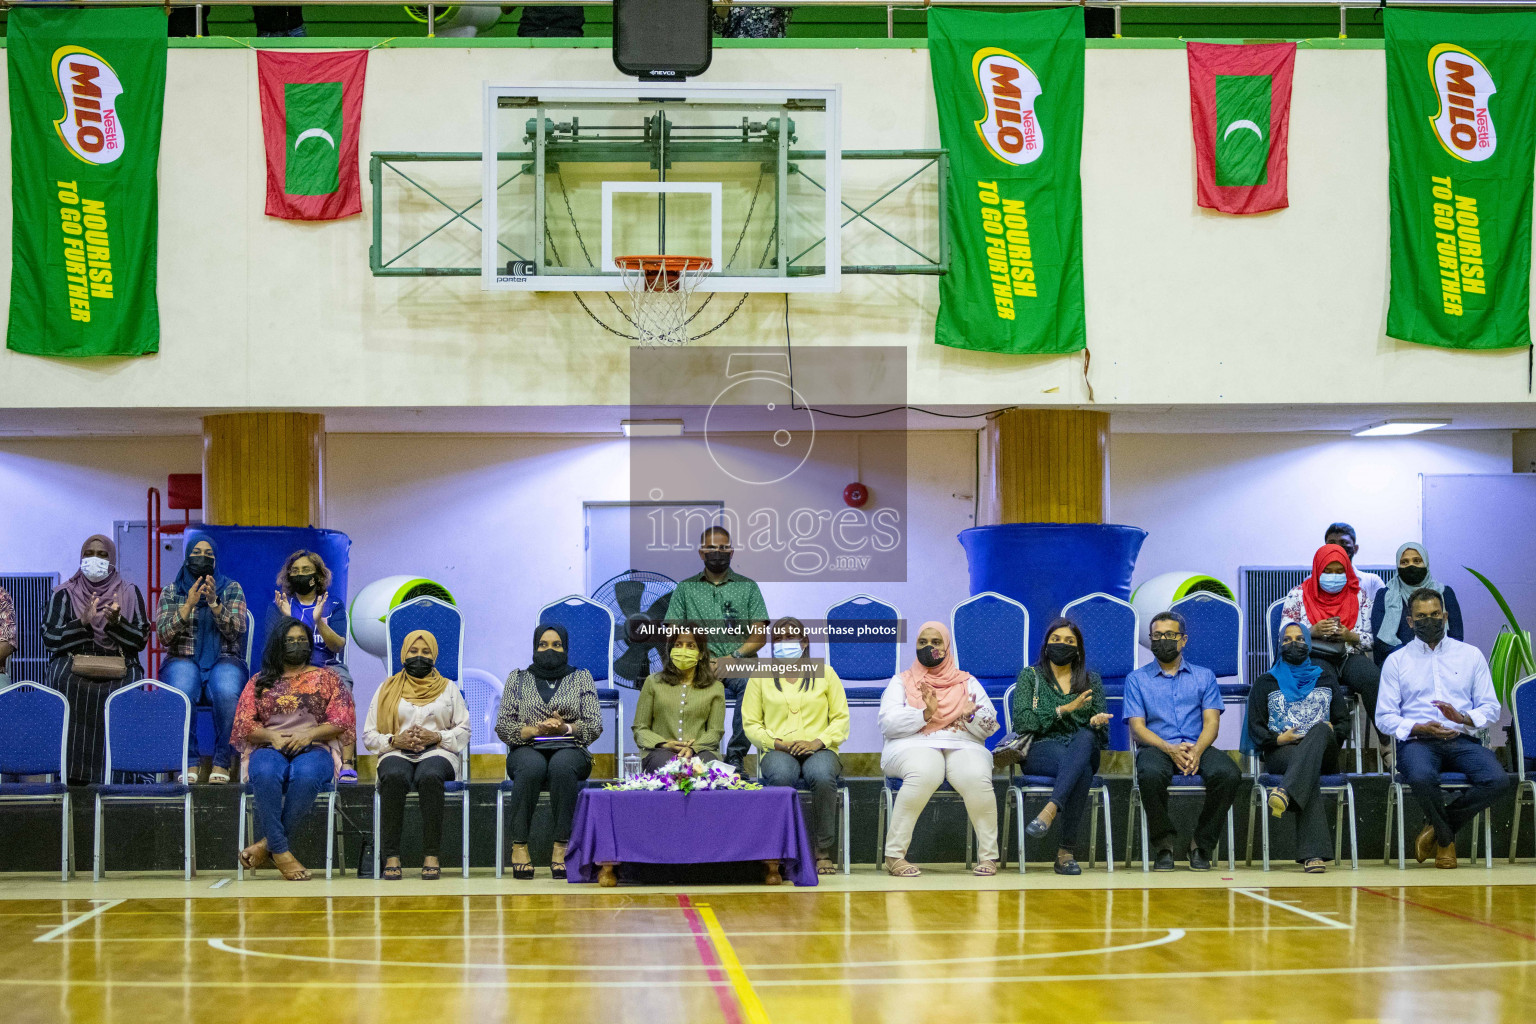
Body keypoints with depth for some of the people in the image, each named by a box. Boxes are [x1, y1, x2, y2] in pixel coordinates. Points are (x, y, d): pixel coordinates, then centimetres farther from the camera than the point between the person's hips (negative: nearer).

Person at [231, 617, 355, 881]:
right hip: (269, 748, 1)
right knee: (266, 775, -38)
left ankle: (268, 844, -30)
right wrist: (272, 736, -9)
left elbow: (341, 721, 7)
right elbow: (243, 725, 11)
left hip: (314, 749, -1)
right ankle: (281, 852, -37)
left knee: (306, 776, -39)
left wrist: (308, 735, -10)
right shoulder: (259, 682, 20)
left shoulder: (324, 678, 18)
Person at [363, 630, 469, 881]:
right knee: (394, 777, -38)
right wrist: (395, 740, -6)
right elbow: (369, 735, 13)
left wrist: (437, 737, -6)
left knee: (429, 777, -39)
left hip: (436, 753, 0)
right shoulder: (387, 689, 19)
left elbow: (463, 731, 13)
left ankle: (431, 856, -41)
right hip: (396, 754, 0)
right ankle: (391, 857, -40)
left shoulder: (448, 688, 19)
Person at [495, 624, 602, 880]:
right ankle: (519, 845, -35)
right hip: (528, 750, 0)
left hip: (570, 750, 0)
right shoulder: (518, 678, 16)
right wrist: (536, 729, -10)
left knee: (562, 766, -38)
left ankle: (562, 847, -38)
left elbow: (595, 726, 6)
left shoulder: (581, 678, 16)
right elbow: (503, 727, 7)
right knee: (531, 767, -38)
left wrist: (565, 727, -12)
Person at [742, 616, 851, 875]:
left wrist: (817, 742, -9)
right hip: (777, 751, 0)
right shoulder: (760, 677, 16)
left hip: (818, 750, 0)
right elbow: (751, 724, 9)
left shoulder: (825, 674, 16)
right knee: (781, 776, -38)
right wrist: (778, 743, -9)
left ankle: (824, 852, -30)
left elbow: (841, 718, 10)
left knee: (823, 776, -37)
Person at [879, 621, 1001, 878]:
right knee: (924, 773, -38)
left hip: (964, 747, 2)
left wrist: (971, 716, -12)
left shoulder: (967, 682, 20)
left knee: (977, 778, -34)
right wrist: (925, 714, -14)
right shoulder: (902, 681, 17)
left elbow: (990, 728, 10)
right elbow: (887, 724, 0)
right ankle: (894, 854, -32)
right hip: (914, 746, -2)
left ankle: (989, 855, -21)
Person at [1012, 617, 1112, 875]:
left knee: (1085, 736, -40)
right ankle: (1068, 849, -45)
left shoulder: (1091, 680, 20)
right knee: (1082, 770, -39)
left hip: (1084, 749, 2)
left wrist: (1098, 722, -11)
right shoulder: (1030, 676, 13)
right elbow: (1021, 722, -3)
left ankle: (1050, 810, -54)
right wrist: (1064, 709, -10)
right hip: (1040, 750, -2)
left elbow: (1101, 735, 15)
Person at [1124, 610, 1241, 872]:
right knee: (1151, 774, -39)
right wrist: (1170, 748, -17)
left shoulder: (1204, 676, 18)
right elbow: (1137, 727, 2)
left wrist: (1197, 750, -17)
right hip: (1157, 748, -1)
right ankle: (1164, 845, -17)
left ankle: (1202, 844, -13)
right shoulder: (1137, 679, 14)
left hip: (1197, 748, 1)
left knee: (1228, 774, -33)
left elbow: (1211, 722, 6)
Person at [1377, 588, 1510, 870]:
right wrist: (1419, 728, -14)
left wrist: (1463, 717, -13)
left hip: (1461, 740, 2)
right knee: (1421, 778, -38)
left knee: (1498, 780, -28)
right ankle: (1446, 838, -5)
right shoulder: (1396, 661, 11)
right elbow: (1384, 717, 4)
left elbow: (1491, 708, 9)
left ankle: (1436, 827, -4)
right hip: (1417, 741, -2)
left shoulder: (1471, 655, 15)